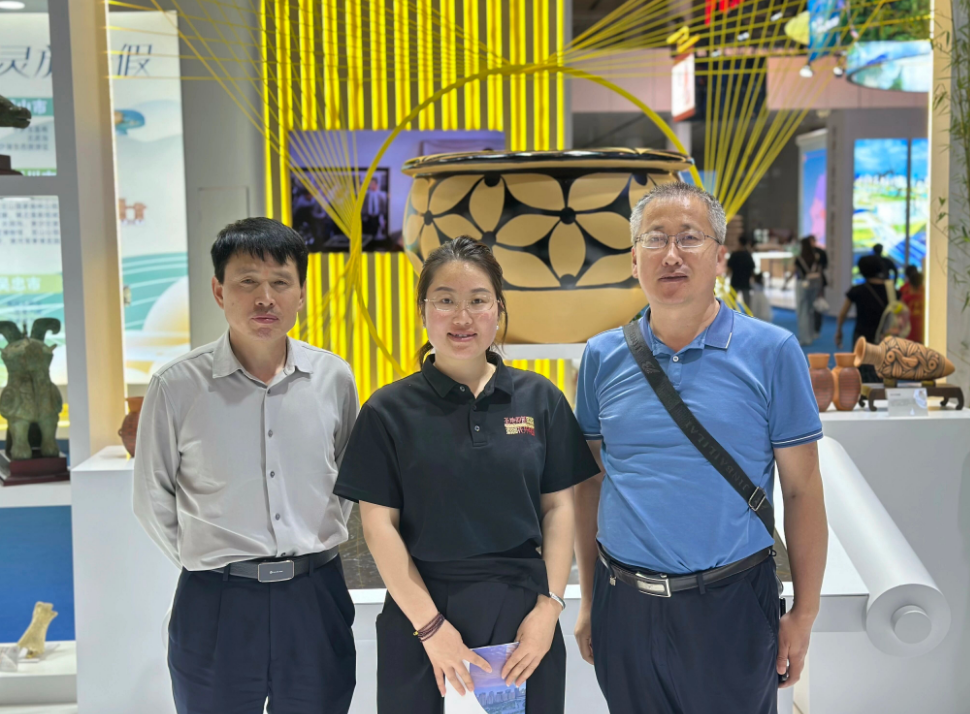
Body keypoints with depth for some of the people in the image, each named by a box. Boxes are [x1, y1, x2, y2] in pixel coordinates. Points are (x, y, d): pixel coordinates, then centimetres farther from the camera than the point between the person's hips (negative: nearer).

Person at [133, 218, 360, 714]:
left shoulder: (334, 378, -1)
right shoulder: (177, 386, -8)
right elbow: (152, 498, 3)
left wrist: (318, 546, 10)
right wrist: (206, 562, 5)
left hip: (315, 597, 2)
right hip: (216, 602, -2)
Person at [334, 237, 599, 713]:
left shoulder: (540, 399, 3)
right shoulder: (390, 410, -2)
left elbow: (558, 507, 4)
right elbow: (379, 524, -5)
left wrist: (549, 606, -6)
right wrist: (431, 627, -10)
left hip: (521, 608, 2)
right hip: (421, 607, -1)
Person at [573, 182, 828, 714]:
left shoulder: (772, 352, -5)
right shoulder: (602, 357, 2)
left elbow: (802, 491, -3)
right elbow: (589, 482, 8)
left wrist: (804, 615, -3)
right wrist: (588, 600, 9)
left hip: (731, 608, -2)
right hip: (625, 606, 3)